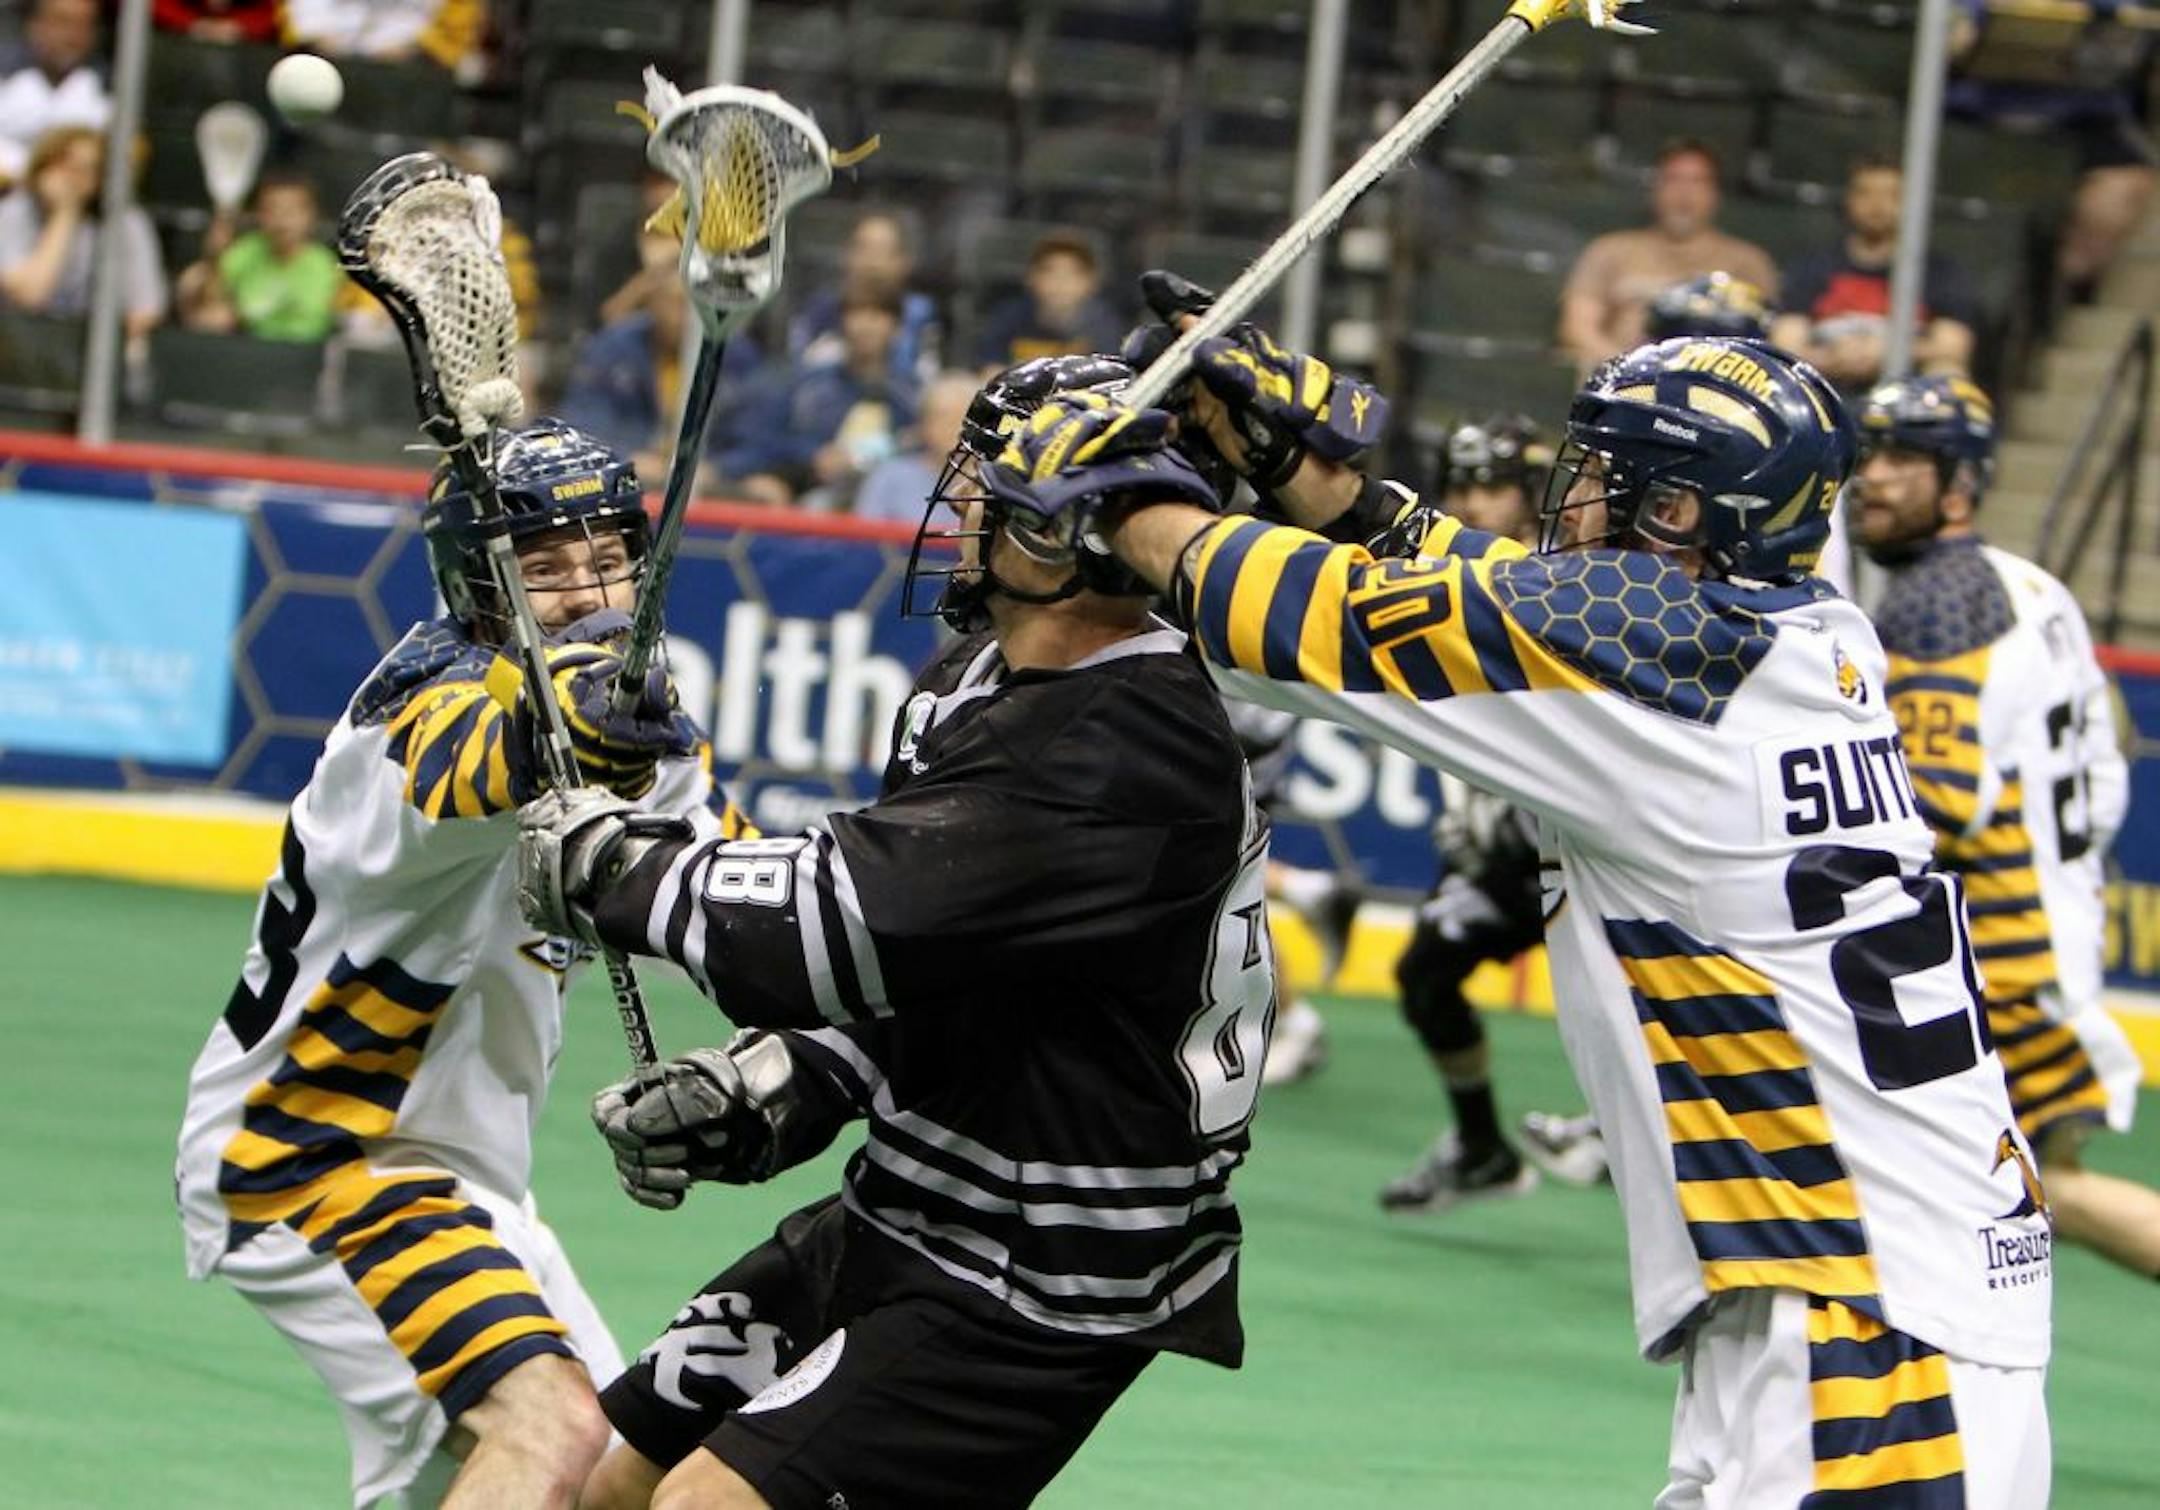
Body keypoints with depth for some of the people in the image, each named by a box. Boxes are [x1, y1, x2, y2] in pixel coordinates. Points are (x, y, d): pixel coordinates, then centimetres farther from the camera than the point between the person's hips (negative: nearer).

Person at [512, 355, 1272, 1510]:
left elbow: (843, 922, -29)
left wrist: (614, 867, -13)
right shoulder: (981, 678, 6)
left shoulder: (1139, 750, -26)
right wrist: (768, 1089, 0)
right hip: (908, 1216, 10)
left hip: (1043, 1292, -10)